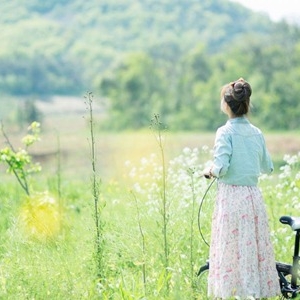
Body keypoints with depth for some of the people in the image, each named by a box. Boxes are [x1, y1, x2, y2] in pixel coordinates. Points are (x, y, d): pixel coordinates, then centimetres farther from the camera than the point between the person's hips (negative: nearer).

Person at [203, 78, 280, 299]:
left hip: (231, 196, -5)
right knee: (255, 247, 10)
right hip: (253, 196, 5)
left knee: (231, 248, -1)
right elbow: (268, 167, 12)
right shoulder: (257, 133, 6)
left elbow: (221, 167, -18)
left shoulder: (226, 132, -11)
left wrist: (210, 172, 3)